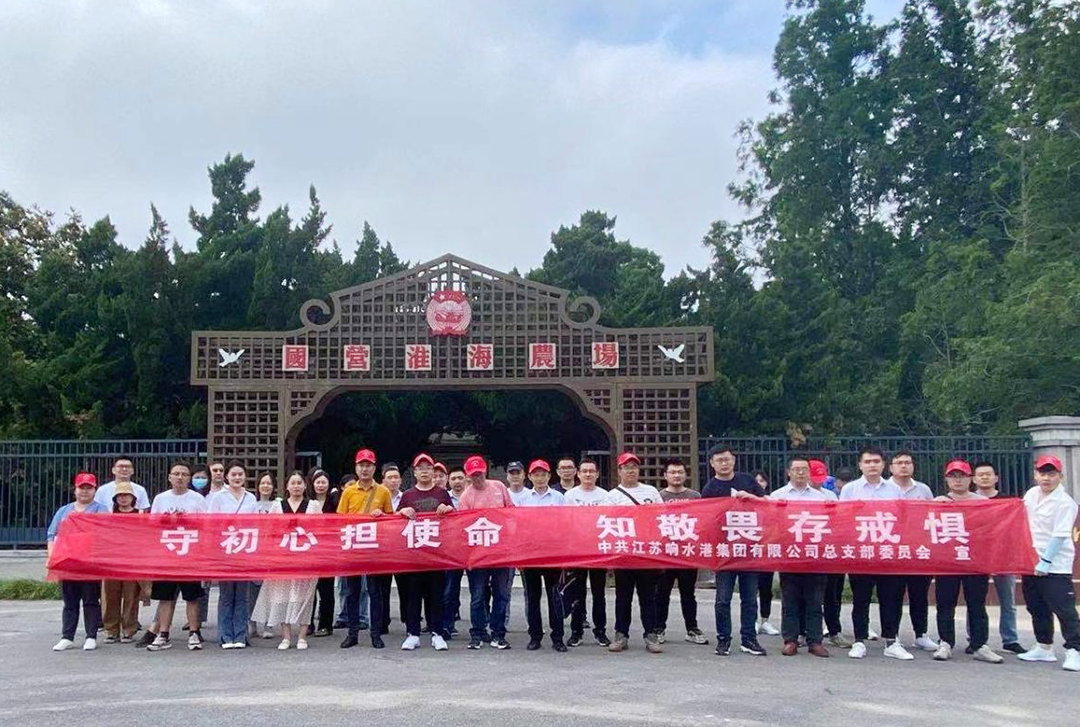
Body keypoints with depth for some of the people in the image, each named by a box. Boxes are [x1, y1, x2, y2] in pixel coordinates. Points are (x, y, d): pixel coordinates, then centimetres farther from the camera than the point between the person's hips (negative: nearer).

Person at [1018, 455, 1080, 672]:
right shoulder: (1031, 494, 7)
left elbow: (1060, 535, -18)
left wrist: (1045, 562, -21)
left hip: (1055, 566, -7)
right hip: (1031, 562, 8)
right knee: (1037, 609, 15)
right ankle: (1044, 647, 27)